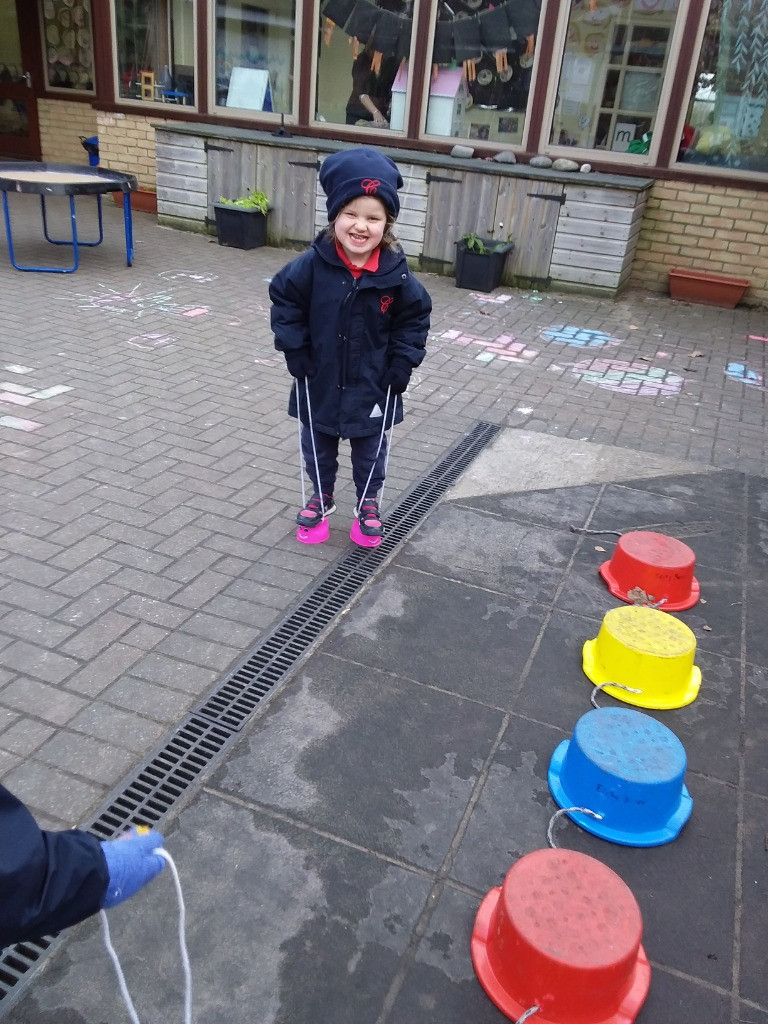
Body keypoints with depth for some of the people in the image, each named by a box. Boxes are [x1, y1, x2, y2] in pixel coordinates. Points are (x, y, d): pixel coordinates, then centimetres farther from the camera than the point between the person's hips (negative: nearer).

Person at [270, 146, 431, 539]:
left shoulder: (396, 275, -16)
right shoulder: (313, 265, -17)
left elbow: (414, 319, -2)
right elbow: (284, 300, -4)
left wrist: (400, 366, -7)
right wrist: (295, 351, -8)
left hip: (372, 387, 0)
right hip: (320, 382, 1)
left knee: (370, 451, 16)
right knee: (317, 445, 19)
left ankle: (368, 503, 39)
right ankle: (322, 495, 43)